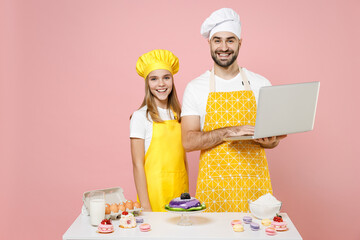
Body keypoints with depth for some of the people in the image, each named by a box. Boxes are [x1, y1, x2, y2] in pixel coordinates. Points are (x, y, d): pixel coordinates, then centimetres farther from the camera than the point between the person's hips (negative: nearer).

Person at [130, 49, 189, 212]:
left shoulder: (178, 115, 8)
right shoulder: (140, 117, -8)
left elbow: (182, 158, 13)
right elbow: (137, 164, -10)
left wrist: (187, 194, 10)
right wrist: (145, 206, -13)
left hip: (180, 190, 5)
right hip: (153, 191, -4)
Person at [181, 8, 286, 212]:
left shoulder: (261, 84, 7)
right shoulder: (195, 88, 2)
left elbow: (274, 138, 11)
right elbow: (188, 141, -5)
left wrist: (269, 140, -13)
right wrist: (229, 131, -18)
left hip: (254, 181, 1)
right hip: (213, 184, -1)